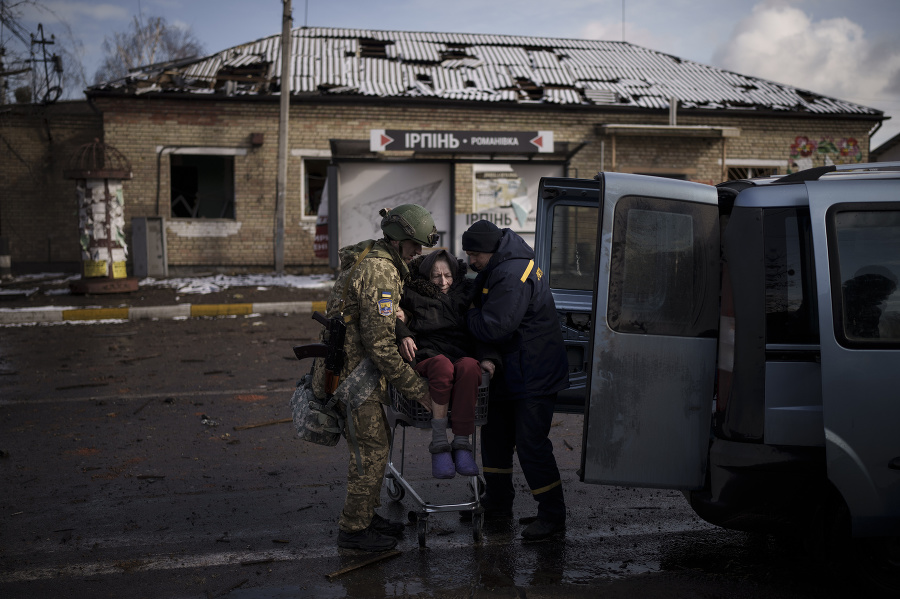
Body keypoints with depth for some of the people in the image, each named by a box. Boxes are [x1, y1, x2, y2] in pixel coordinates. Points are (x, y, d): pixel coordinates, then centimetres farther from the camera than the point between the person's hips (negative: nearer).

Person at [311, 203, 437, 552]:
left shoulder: (374, 258, 10)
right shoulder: (379, 273, -23)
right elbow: (380, 344, -26)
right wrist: (416, 389, -21)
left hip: (358, 365, 10)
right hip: (353, 370, -10)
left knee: (377, 441, 17)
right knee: (371, 449, -3)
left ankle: (367, 515, 29)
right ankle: (353, 530, 8)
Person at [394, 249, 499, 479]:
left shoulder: (467, 292, 17)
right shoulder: (413, 294, 14)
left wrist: (486, 358, -7)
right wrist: (403, 335, -15)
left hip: (464, 357, 1)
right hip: (426, 358, -1)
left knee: (468, 367, -37)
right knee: (442, 365, -39)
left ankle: (461, 444, -32)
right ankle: (439, 444, -34)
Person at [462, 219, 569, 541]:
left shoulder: (513, 276, -25)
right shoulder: (499, 267, 8)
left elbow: (492, 327, -29)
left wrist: (466, 314, -11)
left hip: (534, 375, -11)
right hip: (510, 370, 11)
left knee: (531, 443, -7)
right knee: (495, 434, 18)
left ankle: (553, 515, 5)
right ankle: (497, 503, 32)